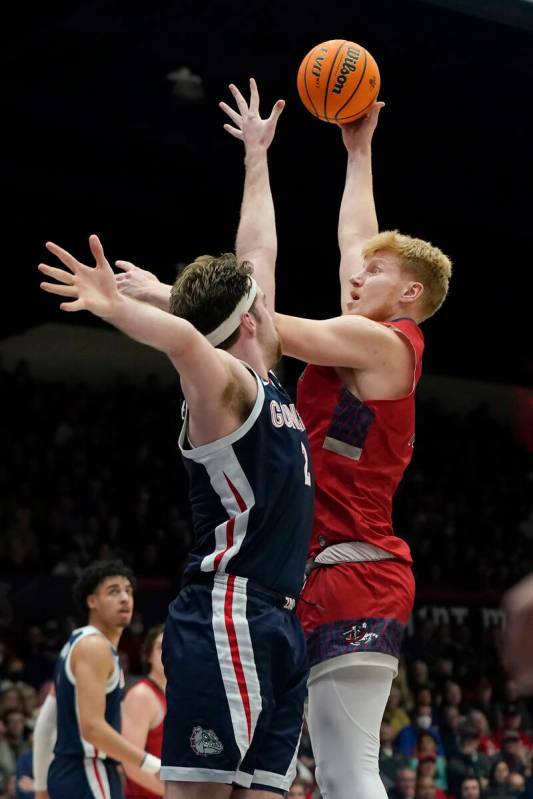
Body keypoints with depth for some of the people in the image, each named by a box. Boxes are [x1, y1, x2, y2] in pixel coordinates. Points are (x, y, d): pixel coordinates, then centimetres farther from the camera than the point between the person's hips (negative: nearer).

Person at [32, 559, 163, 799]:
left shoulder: (77, 645, 19)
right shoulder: (94, 646, -12)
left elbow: (45, 723, 22)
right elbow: (92, 727, -23)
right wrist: (154, 766, -21)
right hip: (87, 776, -11)